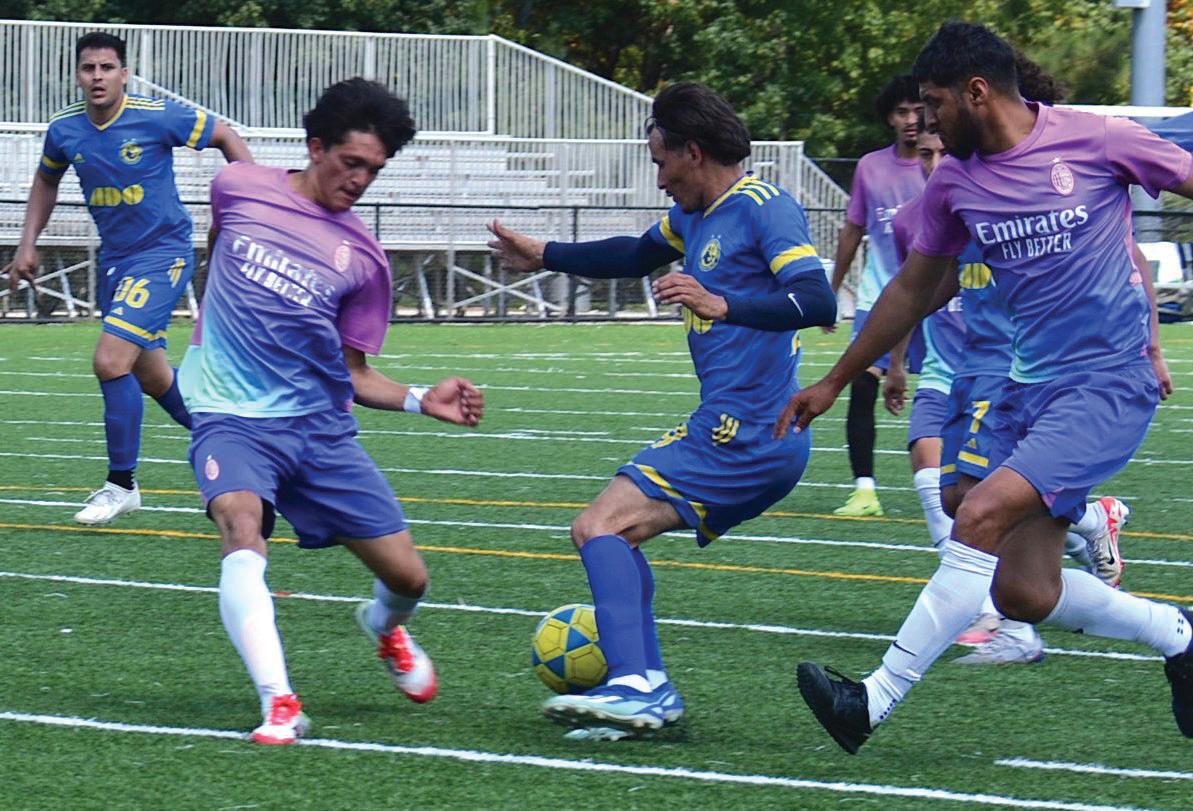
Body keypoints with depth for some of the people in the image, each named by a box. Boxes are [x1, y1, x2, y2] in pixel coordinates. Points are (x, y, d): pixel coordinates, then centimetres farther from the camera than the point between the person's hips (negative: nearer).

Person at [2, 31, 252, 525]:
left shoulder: (157, 118, -16)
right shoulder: (64, 131, -2)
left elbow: (225, 138, -4)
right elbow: (46, 180, 19)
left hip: (163, 253, -6)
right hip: (113, 258, 6)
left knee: (110, 361, -18)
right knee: (152, 377, 14)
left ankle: (122, 485, -7)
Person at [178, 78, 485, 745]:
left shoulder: (364, 257, 4)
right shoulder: (240, 189, 1)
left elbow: (354, 374, 8)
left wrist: (421, 400, -7)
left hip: (322, 427, 2)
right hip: (233, 418, -2)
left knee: (408, 576, 2)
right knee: (242, 526, -34)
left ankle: (385, 626, 42)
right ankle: (280, 705, -40)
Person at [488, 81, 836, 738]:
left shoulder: (764, 209, -12)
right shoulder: (695, 216, 17)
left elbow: (817, 302, -25)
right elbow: (636, 255, 38)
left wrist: (722, 304, -35)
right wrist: (544, 257, 46)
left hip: (746, 437, -10)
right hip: (731, 435, 10)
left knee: (599, 527, -17)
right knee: (611, 531, 17)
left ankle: (633, 687, -27)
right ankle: (648, 690, 11)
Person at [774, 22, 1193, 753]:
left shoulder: (1095, 141, -9)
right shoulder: (954, 185, 8)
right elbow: (912, 291, 20)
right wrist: (833, 383, 23)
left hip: (1109, 383, -7)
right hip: (1031, 386, 7)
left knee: (982, 515, -22)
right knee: (1023, 593, 0)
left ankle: (876, 700, -19)